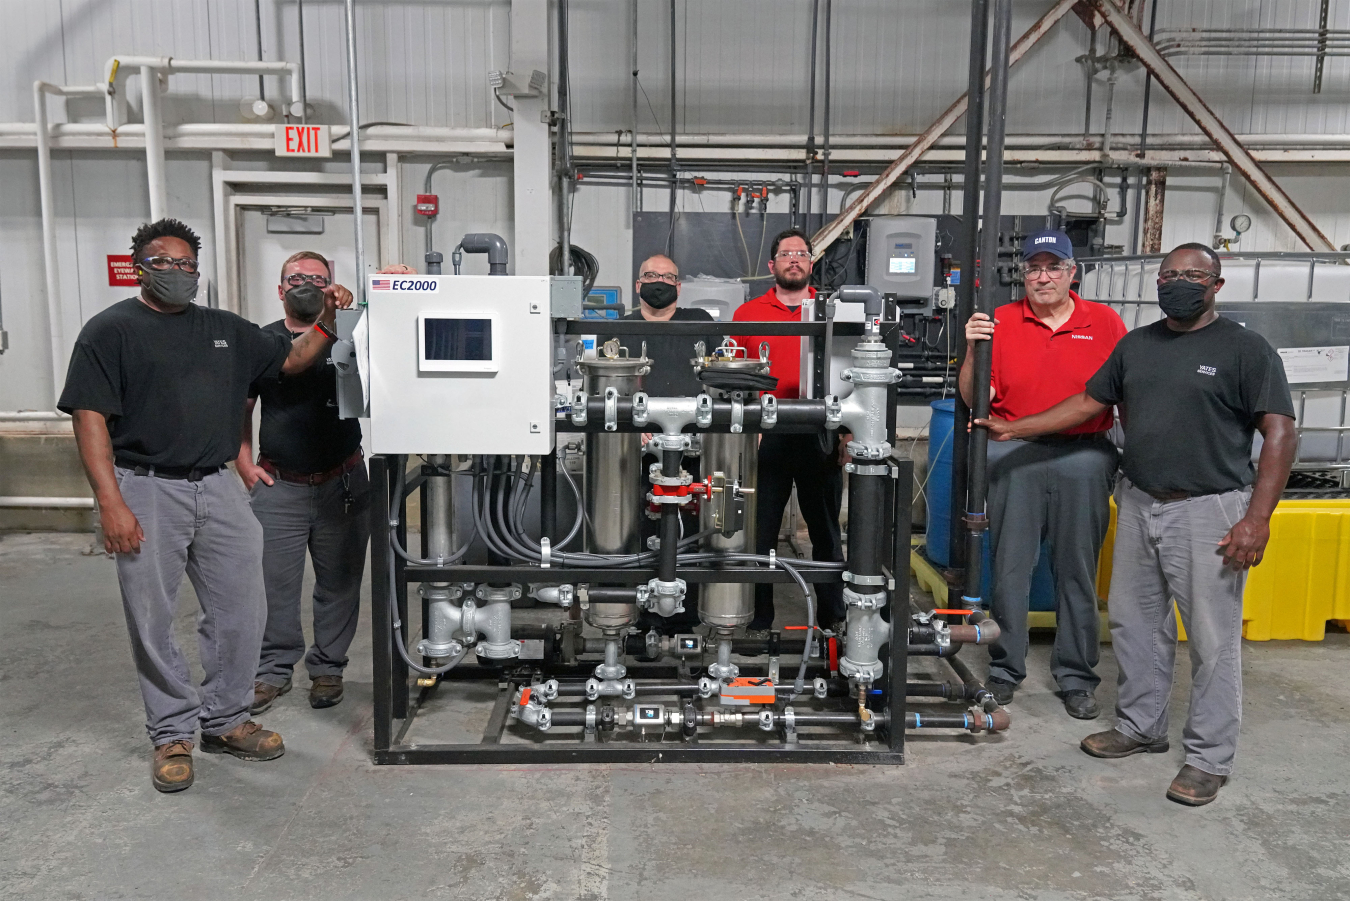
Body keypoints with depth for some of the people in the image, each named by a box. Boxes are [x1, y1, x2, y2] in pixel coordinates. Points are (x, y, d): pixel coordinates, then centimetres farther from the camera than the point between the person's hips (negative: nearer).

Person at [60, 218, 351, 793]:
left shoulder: (225, 329, 15)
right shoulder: (111, 330, 0)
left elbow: (290, 360, 19)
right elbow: (90, 418, -7)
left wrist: (326, 323, 0)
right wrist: (110, 502, -16)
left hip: (218, 488, 5)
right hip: (147, 491, -4)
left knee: (240, 612, 7)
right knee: (153, 622, 5)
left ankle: (226, 721, 23)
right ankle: (172, 734, 21)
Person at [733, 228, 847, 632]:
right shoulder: (747, 313, 6)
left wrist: (848, 433, -3)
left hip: (820, 435, 1)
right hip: (766, 437, 0)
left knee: (825, 529, 11)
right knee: (760, 530, 5)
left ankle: (832, 616, 24)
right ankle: (757, 617, 18)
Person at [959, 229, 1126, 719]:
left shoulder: (1105, 322, 6)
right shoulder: (1000, 322, 3)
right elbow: (975, 399, -3)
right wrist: (973, 351, -18)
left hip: (1084, 458, 1)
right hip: (1015, 457, 0)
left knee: (1076, 570, 8)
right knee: (1010, 565, 5)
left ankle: (1076, 677, 20)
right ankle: (1005, 670, 18)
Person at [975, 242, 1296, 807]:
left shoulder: (1246, 350, -5)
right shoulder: (1135, 345, 12)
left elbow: (1280, 433, -10)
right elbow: (1088, 404, 14)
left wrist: (1257, 517, -19)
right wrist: (1013, 430, 6)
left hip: (1209, 510, -6)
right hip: (1139, 504, 6)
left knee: (1213, 637, 1)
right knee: (1134, 622, 14)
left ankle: (1210, 757, 15)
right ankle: (1141, 727, 31)